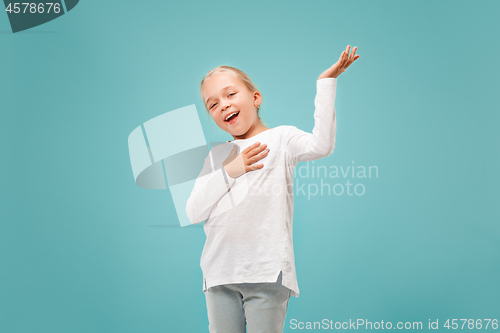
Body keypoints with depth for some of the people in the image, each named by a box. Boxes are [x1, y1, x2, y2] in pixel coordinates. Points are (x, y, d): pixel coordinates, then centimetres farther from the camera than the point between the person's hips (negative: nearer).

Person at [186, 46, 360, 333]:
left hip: (267, 272, -4)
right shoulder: (217, 156, 16)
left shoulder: (281, 138, 3)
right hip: (220, 273, 5)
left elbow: (321, 145, -18)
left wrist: (326, 82, -16)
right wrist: (230, 171, -6)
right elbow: (194, 212, 6)